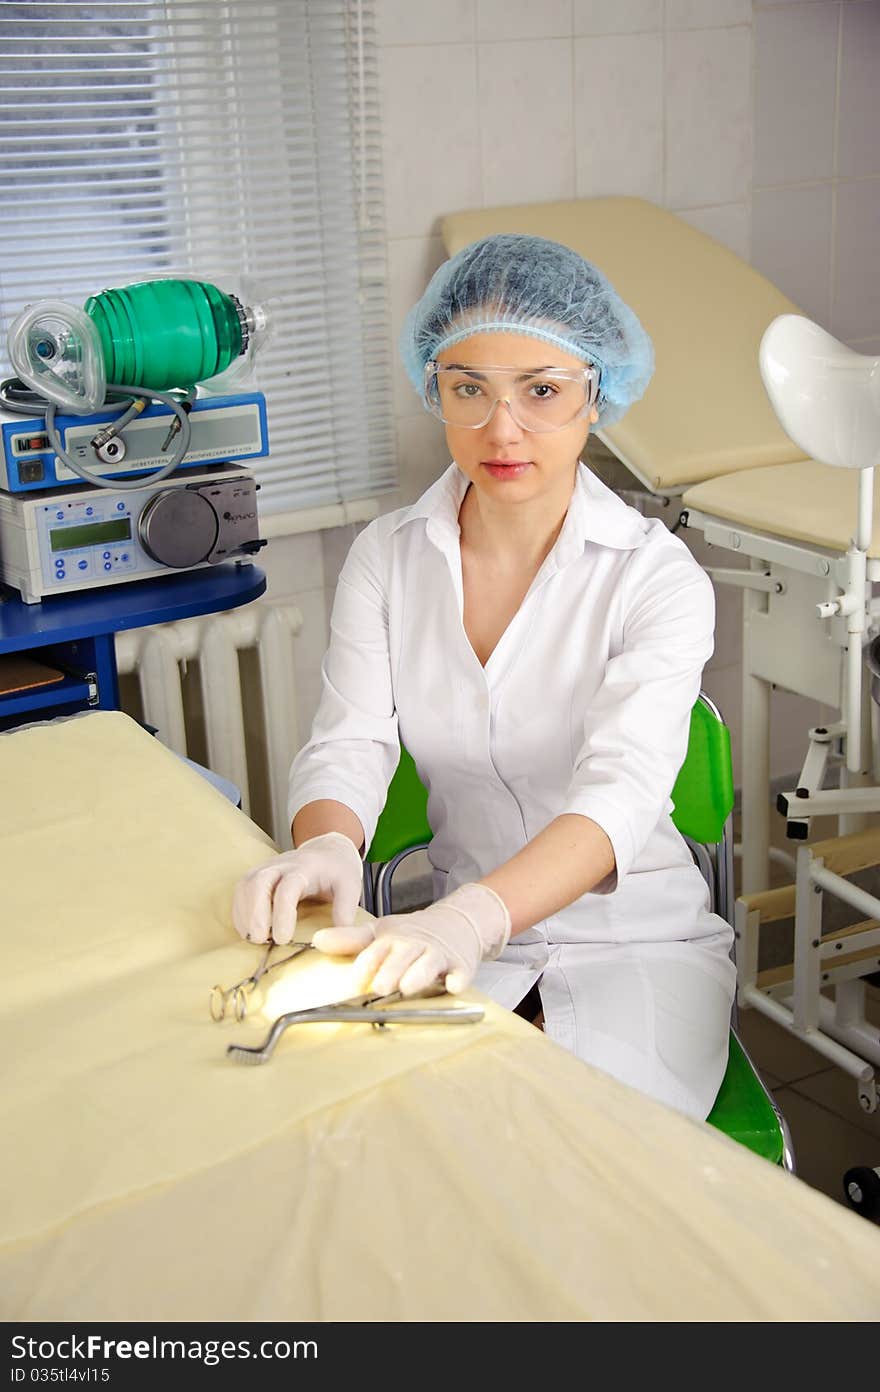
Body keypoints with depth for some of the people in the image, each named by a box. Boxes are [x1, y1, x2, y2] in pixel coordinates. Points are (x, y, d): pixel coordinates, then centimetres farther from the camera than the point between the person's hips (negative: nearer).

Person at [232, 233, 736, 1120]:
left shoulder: (658, 578, -12)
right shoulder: (386, 559, 0)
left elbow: (620, 789, -27)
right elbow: (349, 744, -10)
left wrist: (475, 914, -47)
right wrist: (324, 846, -36)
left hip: (638, 943, -2)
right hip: (461, 940, 2)